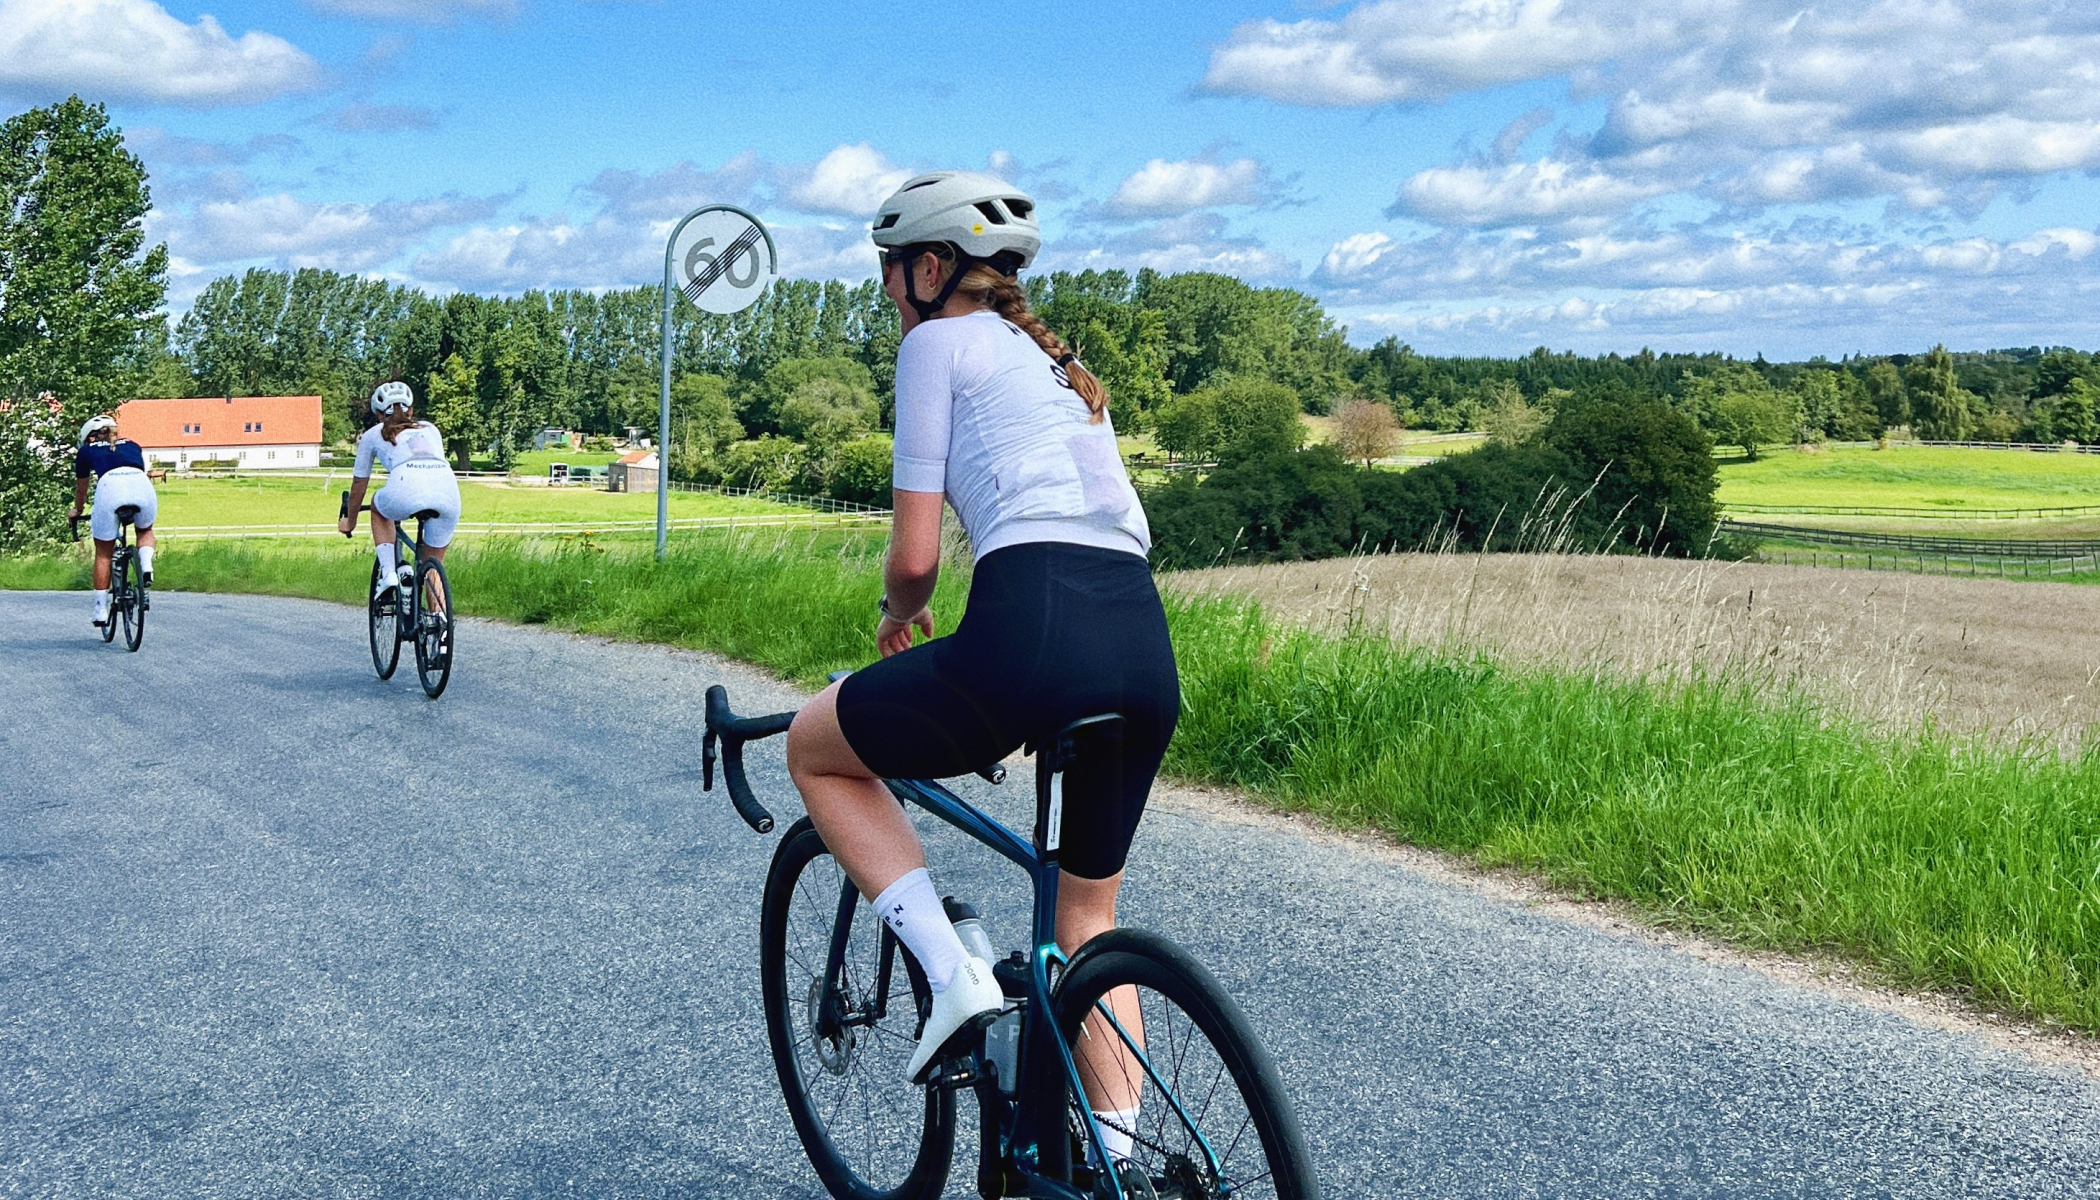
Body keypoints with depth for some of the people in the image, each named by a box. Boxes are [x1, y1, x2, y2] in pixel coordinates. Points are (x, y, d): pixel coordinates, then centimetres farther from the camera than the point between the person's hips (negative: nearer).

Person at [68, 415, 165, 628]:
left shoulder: (87, 451, 30)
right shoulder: (132, 446, 35)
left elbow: (81, 490, 42)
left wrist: (78, 511, 60)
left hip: (109, 487, -2)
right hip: (143, 487, 2)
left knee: (103, 554, 16)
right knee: (145, 530, 34)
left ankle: (101, 611, 16)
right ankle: (146, 567, 5)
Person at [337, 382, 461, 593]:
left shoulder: (373, 435, 28)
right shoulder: (430, 429, 35)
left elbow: (359, 483, 36)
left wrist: (350, 521, 52)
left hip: (406, 490, -2)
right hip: (449, 492, 2)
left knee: (379, 507, 33)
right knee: (434, 564, 22)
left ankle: (388, 572, 16)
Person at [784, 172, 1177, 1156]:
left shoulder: (936, 341, 7)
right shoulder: (1058, 359, 30)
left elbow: (915, 554, 1)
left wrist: (897, 620, 23)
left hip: (1037, 628, -8)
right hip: (1148, 646, 8)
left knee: (814, 747, 19)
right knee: (1087, 917, 25)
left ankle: (953, 973, 5)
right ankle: (1116, 1151, 21)